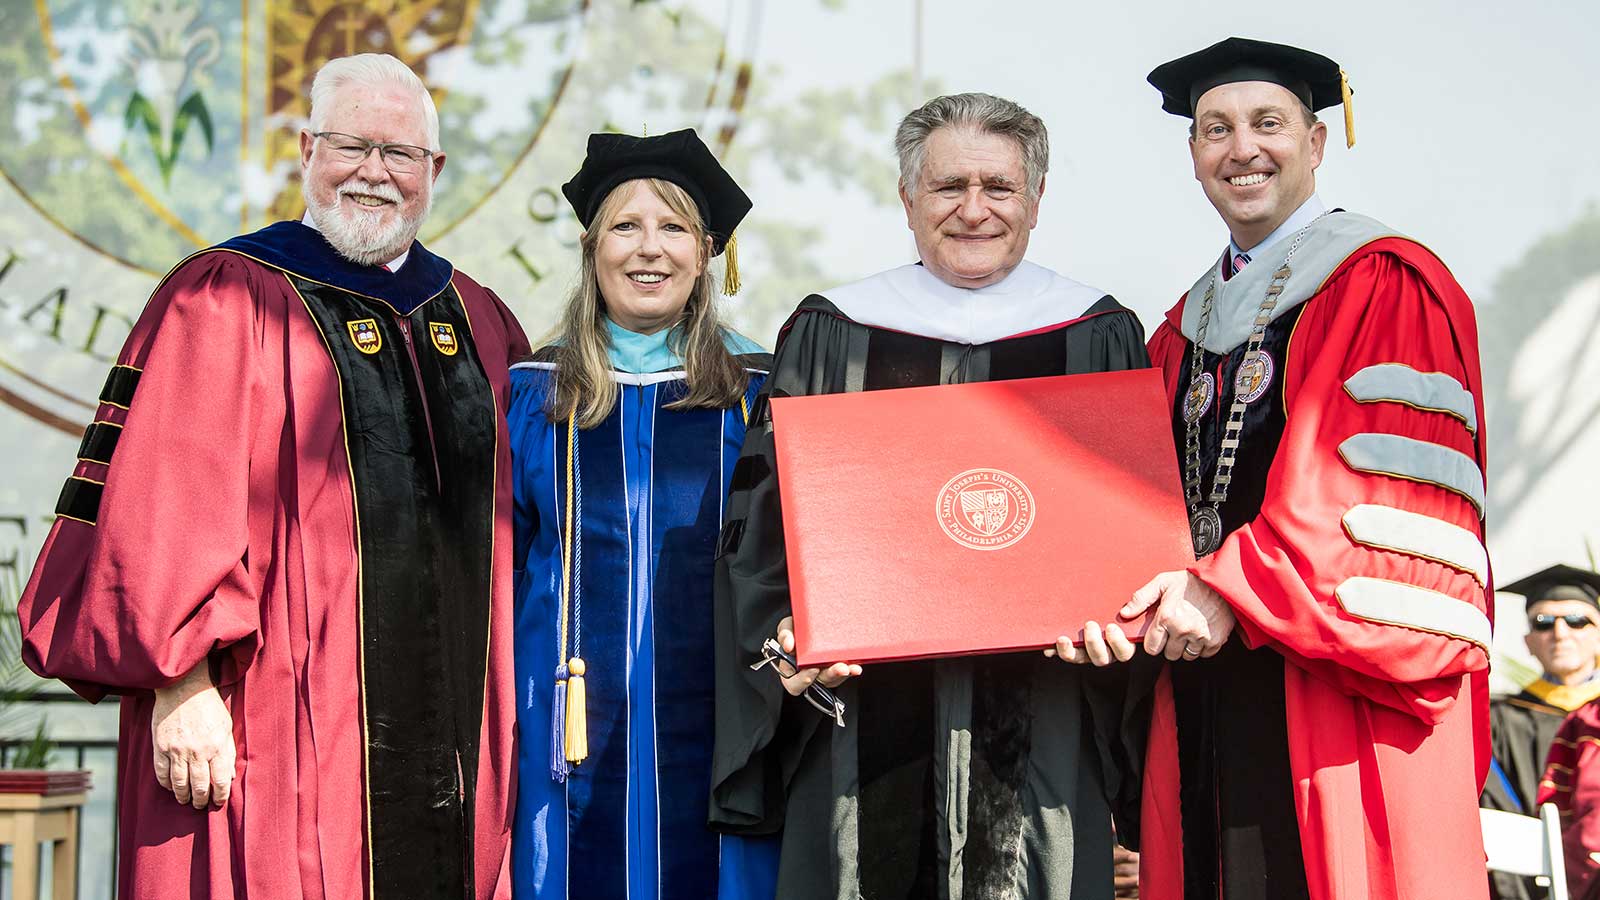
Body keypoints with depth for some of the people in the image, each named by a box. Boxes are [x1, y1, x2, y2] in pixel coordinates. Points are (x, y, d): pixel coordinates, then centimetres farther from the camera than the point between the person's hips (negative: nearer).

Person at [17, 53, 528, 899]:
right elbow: (161, 505, -11)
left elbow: (517, 532, 19)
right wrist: (181, 679, -18)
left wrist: (509, 709, 15)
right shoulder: (225, 301, -3)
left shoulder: (481, 323, 14)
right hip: (276, 732, -5)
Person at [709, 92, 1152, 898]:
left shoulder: (1100, 338, 7)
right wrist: (786, 638, -10)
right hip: (869, 714, 0)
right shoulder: (829, 336, 7)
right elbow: (763, 517, 6)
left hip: (1041, 725, 0)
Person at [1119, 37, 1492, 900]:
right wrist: (1154, 592, -2)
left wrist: (1233, 589, -21)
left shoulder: (1386, 284, -4)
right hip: (1207, 686, 6)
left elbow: (1388, 488, -14)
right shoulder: (1186, 328, 18)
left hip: (1338, 689, -6)